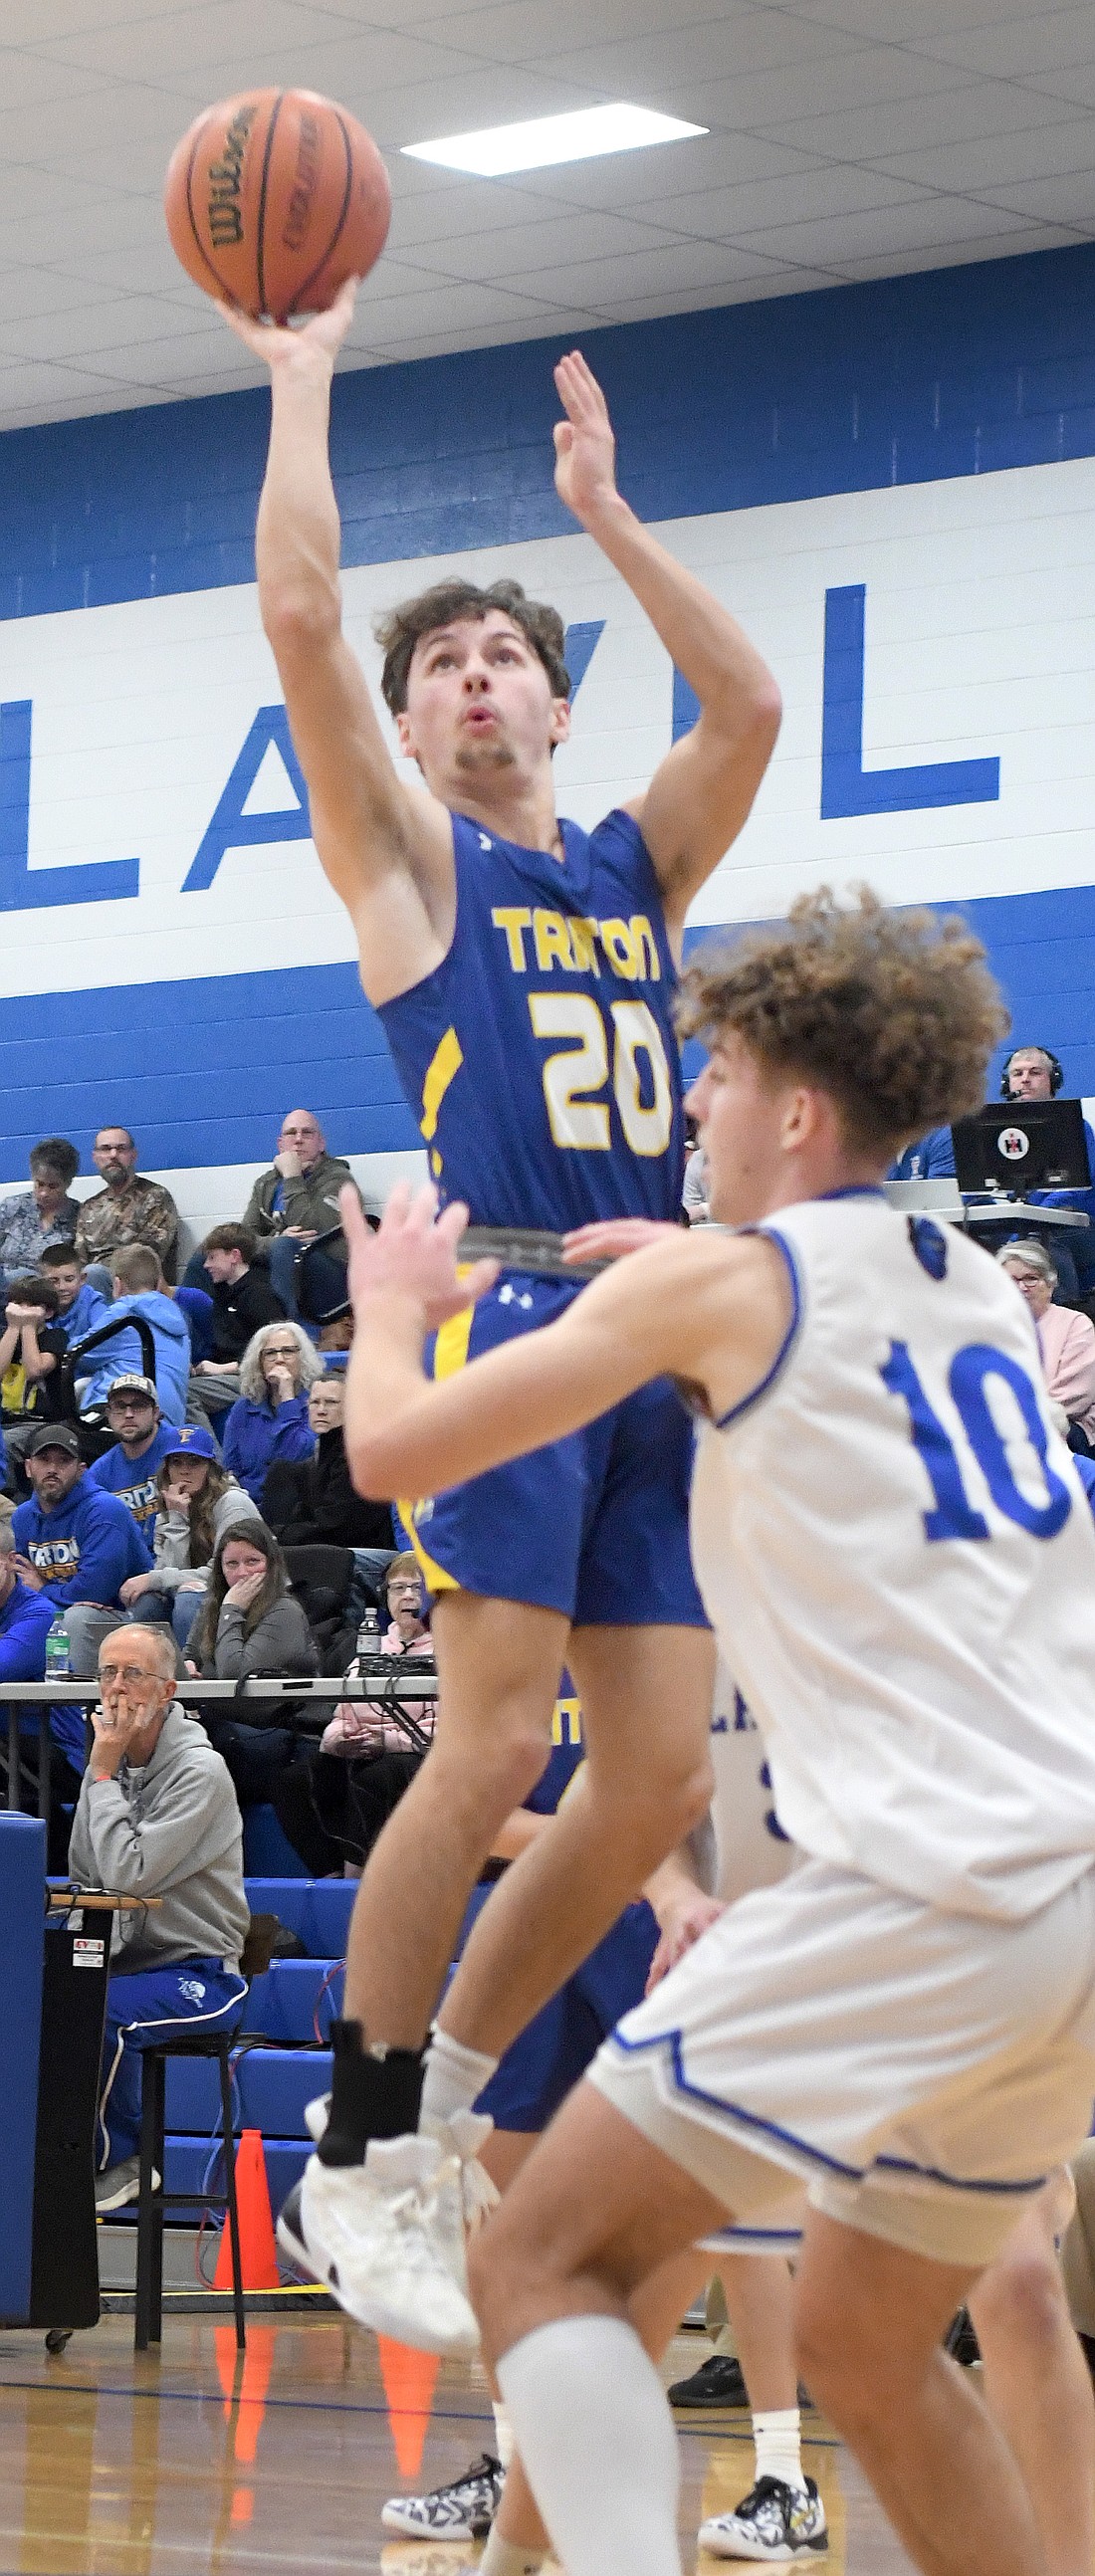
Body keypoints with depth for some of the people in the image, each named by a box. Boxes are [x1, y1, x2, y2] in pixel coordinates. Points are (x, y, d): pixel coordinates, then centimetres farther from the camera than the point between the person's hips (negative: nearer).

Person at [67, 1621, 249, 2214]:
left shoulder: (199, 1772, -14)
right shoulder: (112, 1762, 10)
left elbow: (129, 1875, -23)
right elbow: (83, 1881, 17)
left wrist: (103, 1775, -16)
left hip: (196, 1975, -7)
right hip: (127, 1962, 7)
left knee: (100, 2014, -35)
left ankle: (115, 2159, -11)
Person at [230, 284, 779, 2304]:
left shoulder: (635, 866, 22)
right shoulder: (406, 855, 8)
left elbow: (750, 703, 12)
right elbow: (300, 618, -3)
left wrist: (606, 515, 16)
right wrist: (302, 378, 4)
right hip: (507, 1315, -6)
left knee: (658, 1779, 1)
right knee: (495, 1752, -13)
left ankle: (440, 2106, 15)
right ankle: (350, 2154, -4)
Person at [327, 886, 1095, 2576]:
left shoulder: (718, 1281, -2)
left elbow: (392, 1448, 1)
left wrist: (394, 1302, 21)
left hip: (927, 1893, -8)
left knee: (542, 2262, -4)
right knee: (865, 2349, 22)